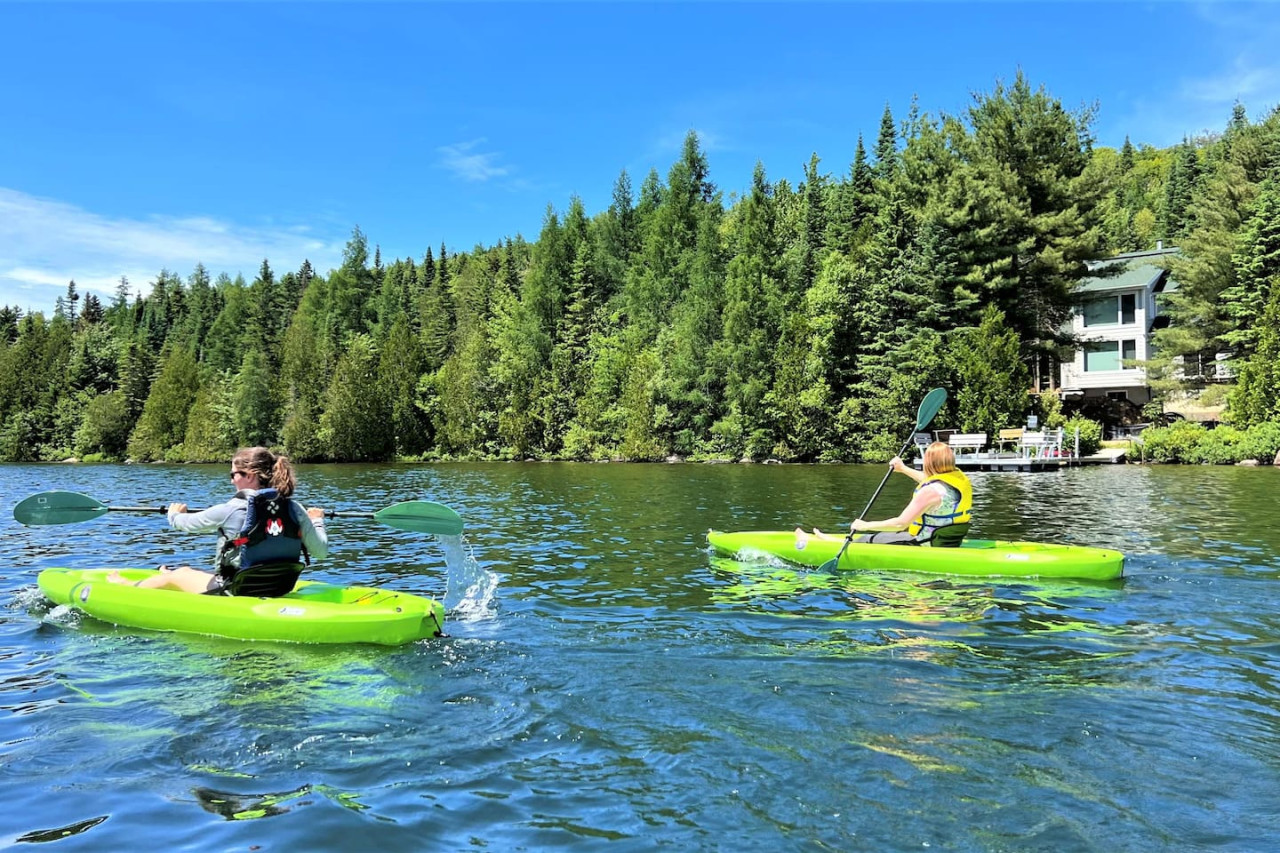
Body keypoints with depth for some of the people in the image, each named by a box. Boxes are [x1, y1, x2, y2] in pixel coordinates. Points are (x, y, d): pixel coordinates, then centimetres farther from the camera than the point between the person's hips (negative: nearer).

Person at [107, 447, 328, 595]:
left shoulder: (230, 510, -17)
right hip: (279, 593, 5)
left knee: (175, 575, 25)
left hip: (236, 595, -5)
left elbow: (188, 523, 0)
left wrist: (174, 514, 25)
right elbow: (321, 551, -4)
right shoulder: (295, 509, -8)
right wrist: (316, 521, 17)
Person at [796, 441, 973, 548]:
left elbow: (900, 523, -24)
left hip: (927, 546, -9)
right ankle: (828, 539, 32)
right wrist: (904, 469, 34)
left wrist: (866, 525, -14)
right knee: (879, 534, 20)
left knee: (870, 540, 4)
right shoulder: (960, 477, 3)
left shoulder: (932, 491, -25)